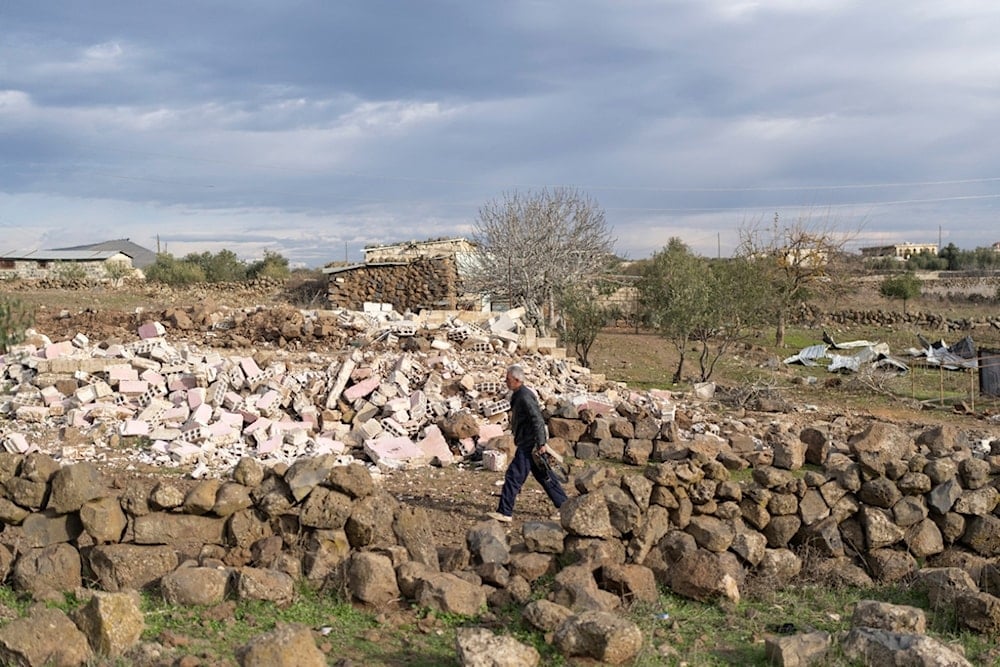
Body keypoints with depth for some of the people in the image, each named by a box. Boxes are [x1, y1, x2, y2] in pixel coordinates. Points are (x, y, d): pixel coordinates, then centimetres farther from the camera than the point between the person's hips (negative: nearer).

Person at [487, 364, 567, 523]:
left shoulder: (524, 397, -17)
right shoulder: (519, 395, 15)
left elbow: (538, 421, -22)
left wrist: (541, 444, -24)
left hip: (529, 445, -11)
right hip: (526, 444, 11)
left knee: (513, 476, -7)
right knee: (544, 477, 14)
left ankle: (505, 513, -3)